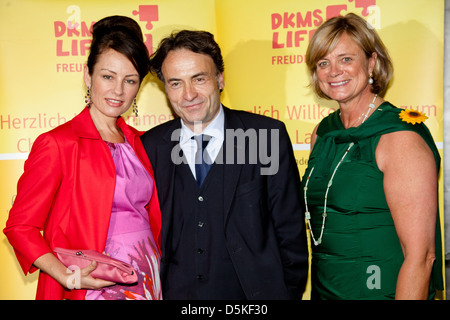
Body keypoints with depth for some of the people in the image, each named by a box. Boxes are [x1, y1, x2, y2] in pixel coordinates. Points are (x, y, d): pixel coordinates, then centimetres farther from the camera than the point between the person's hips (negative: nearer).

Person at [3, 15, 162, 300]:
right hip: (95, 285, -5)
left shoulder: (139, 143, 8)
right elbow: (20, 226, -9)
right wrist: (67, 276, -22)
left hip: (149, 280, 5)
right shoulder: (57, 144, -10)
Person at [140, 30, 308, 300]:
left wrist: (291, 292, -6)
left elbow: (290, 231, -4)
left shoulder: (267, 135, -7)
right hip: (175, 292, 2)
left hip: (256, 292, -1)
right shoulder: (150, 147, -1)